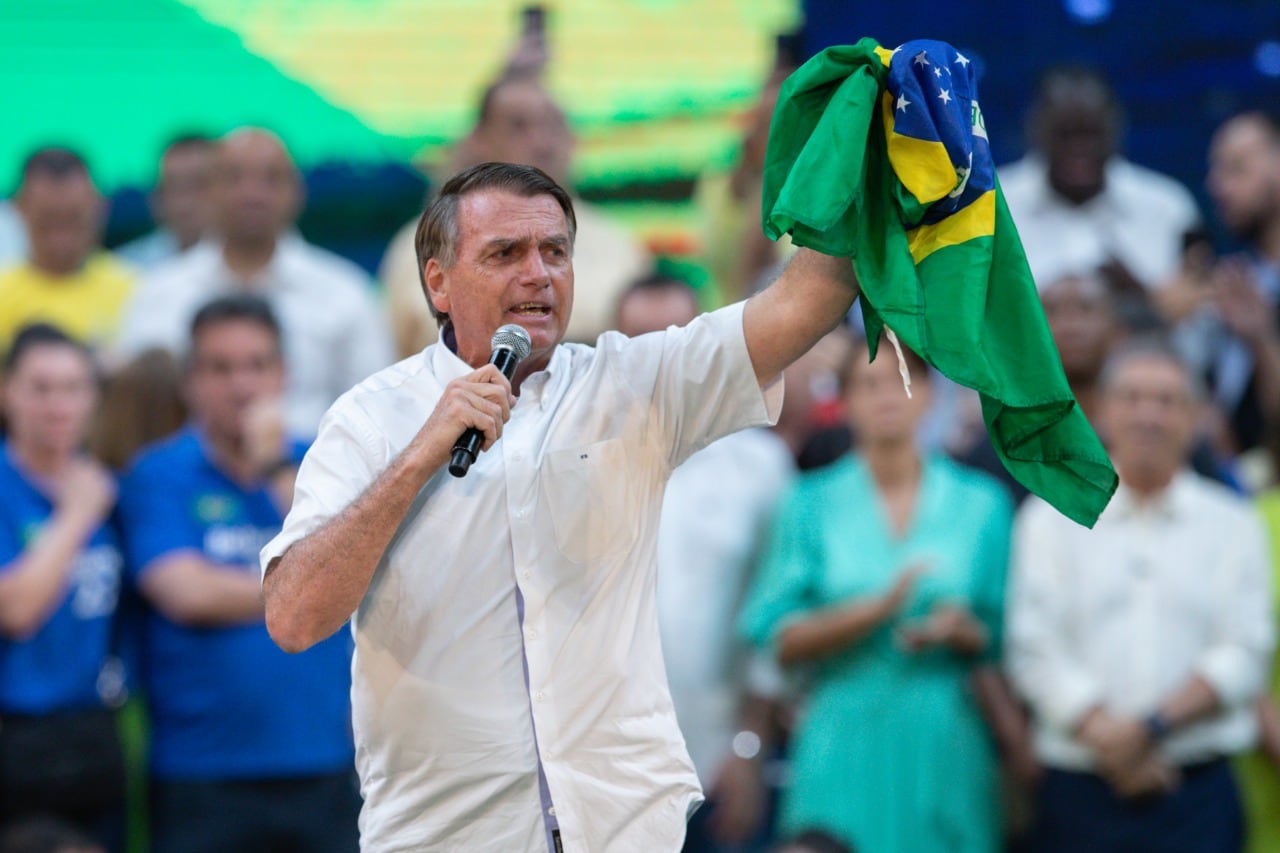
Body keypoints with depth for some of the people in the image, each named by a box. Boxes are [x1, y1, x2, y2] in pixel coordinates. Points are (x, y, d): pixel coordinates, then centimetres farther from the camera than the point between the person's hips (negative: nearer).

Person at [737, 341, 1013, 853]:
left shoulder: (981, 503, 10)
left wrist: (958, 631, -11)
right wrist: (877, 608, -13)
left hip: (945, 752, 1)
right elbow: (777, 642, -1)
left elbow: (1000, 637, 10)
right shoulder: (811, 504, 8)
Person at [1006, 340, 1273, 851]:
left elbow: (1243, 656, 0)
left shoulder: (1232, 526, 10)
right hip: (1080, 791, 0)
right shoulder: (1051, 520, 8)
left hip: (1196, 797, 0)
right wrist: (1106, 734, -13)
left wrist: (1155, 727, -13)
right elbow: (1034, 651, -1)